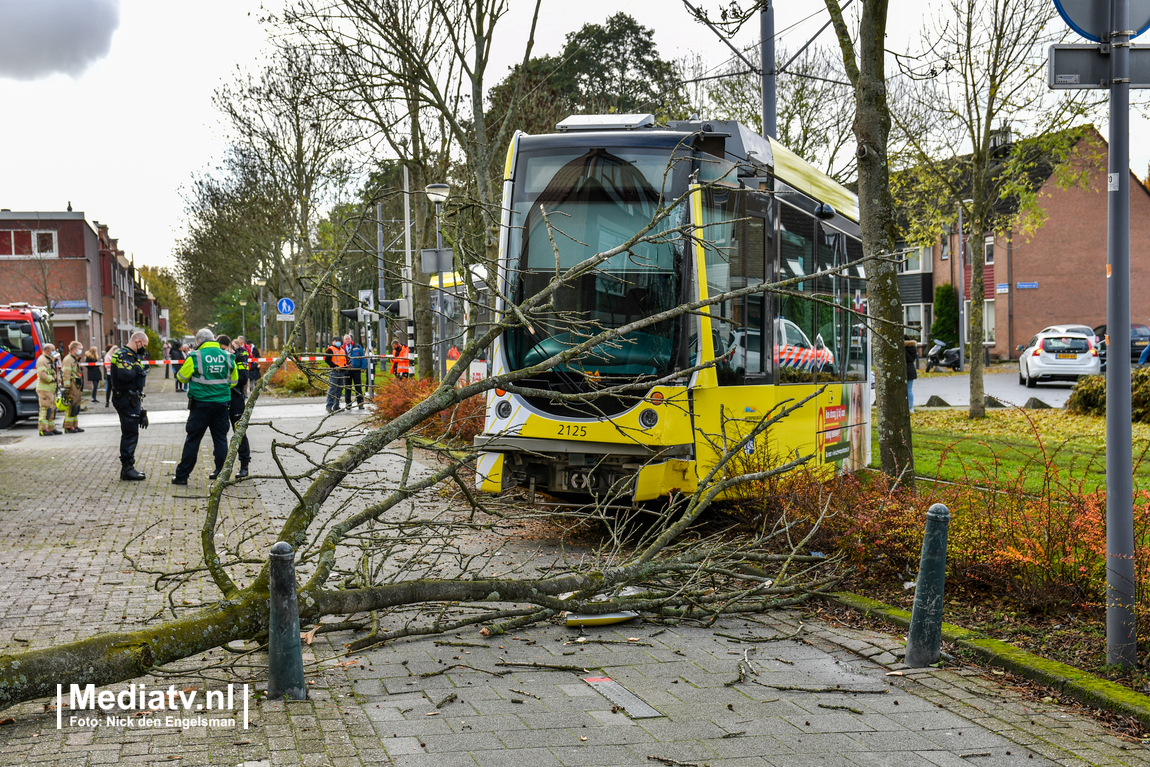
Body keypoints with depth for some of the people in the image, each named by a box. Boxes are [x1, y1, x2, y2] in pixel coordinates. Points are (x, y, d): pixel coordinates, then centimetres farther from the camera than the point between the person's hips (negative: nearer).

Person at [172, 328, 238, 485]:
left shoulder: (195, 357, -8)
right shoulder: (227, 356, 4)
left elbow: (182, 377, 2)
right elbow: (234, 380, 13)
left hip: (201, 403, -3)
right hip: (222, 402, 3)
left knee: (193, 439, 2)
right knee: (220, 438, 11)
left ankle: (182, 475, 6)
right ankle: (220, 472, 13)